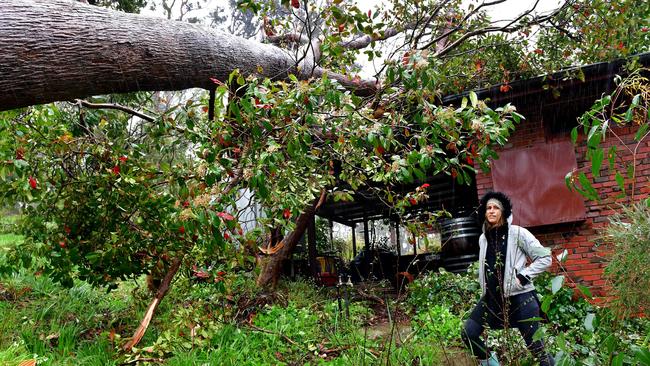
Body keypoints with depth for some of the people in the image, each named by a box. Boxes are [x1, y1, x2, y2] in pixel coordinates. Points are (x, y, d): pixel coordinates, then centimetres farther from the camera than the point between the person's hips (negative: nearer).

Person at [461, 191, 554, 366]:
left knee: (536, 347, -1)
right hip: (492, 298, 5)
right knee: (468, 334, -2)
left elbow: (545, 258, -7)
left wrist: (523, 277, -13)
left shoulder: (517, 233, -7)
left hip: (519, 297, -5)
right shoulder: (483, 238, 9)